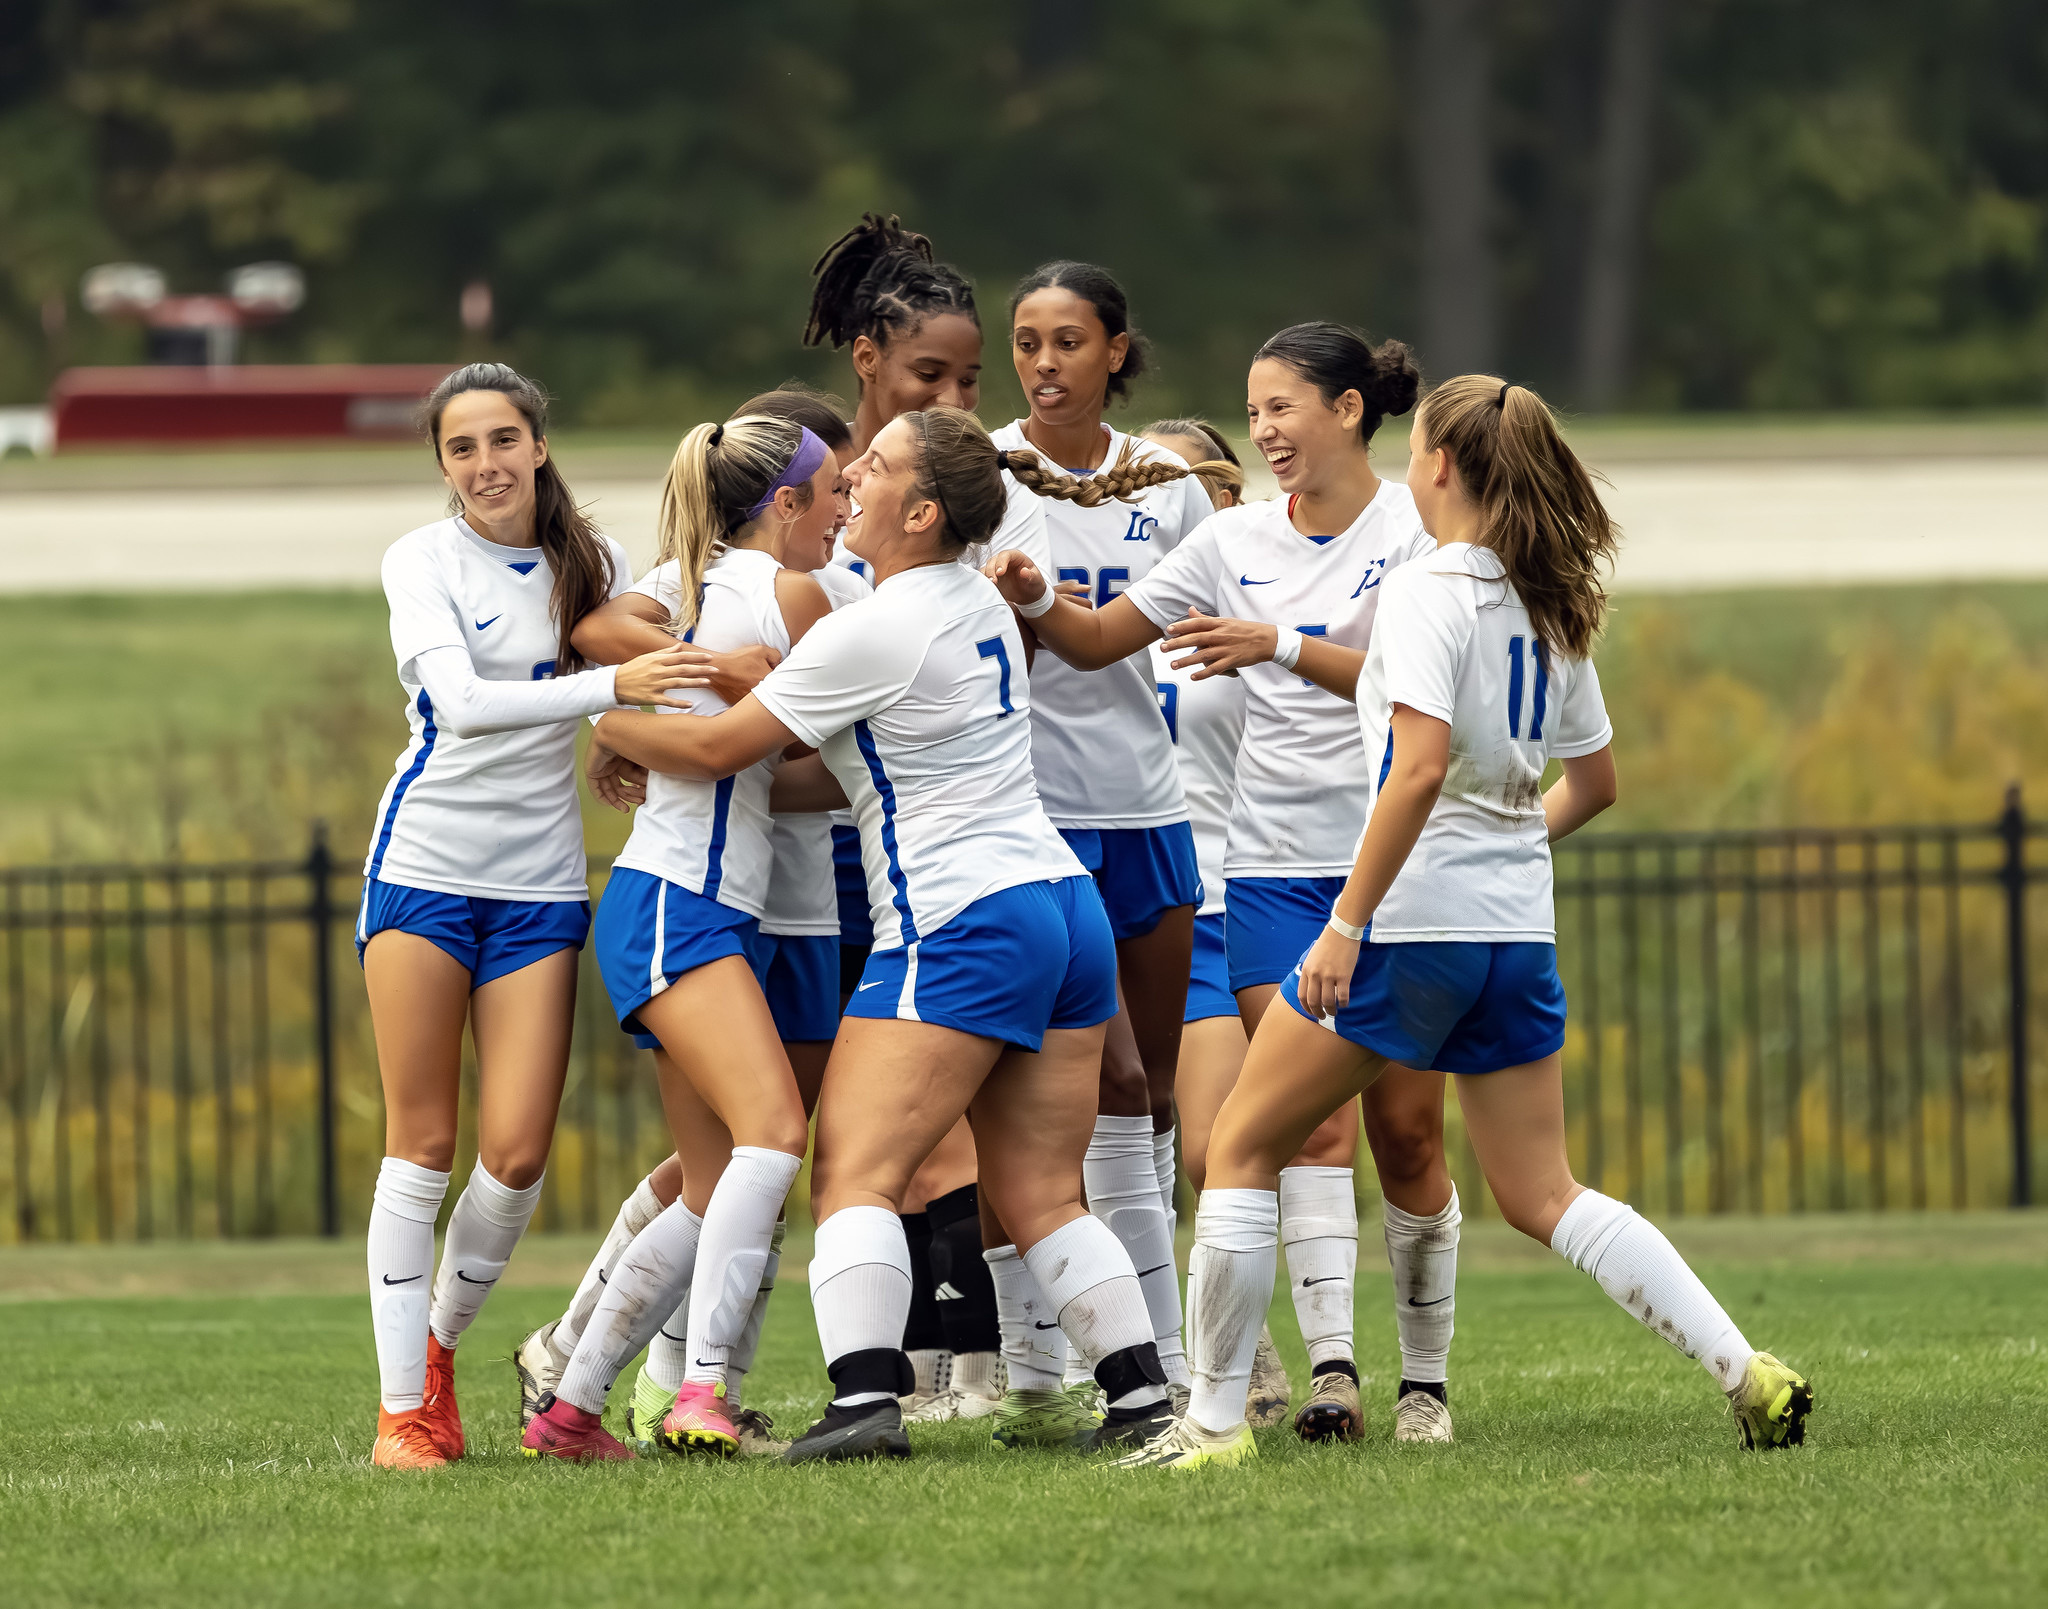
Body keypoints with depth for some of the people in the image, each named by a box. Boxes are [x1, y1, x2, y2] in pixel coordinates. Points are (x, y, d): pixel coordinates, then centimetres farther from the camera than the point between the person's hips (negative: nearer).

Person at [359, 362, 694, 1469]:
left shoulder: (592, 564, 8)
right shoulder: (422, 560, -3)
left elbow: (645, 688, 17)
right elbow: (459, 700, -19)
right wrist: (607, 684, -29)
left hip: (540, 885, 3)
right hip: (424, 868, -3)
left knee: (517, 1153, -6)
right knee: (422, 1143, -4)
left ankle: (440, 1345, 18)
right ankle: (403, 1407, 2)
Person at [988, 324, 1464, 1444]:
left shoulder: (1414, 531, -5)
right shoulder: (1235, 541, 8)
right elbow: (1095, 642, 12)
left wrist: (1280, 646, -29)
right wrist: (1035, 602, -9)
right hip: (1273, 862, 3)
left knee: (1405, 1131, 2)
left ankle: (1425, 1378, 14)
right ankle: (1331, 1369, -20)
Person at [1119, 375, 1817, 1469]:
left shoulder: (1428, 591, -13)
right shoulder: (1549, 604, 10)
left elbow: (1421, 765, -24)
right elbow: (1594, 780, 18)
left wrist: (1347, 924, -22)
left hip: (1411, 922, -7)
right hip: (1518, 929, 7)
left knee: (1244, 1145, 7)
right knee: (1541, 1194, 12)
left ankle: (1215, 1419, 7)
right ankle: (1747, 1373, 0)